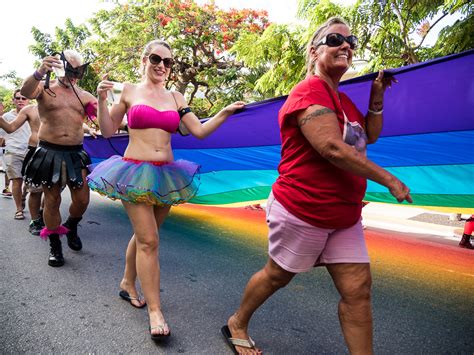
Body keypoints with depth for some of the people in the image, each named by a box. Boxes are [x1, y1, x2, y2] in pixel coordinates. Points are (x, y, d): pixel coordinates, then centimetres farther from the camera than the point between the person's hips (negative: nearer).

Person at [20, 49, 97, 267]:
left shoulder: (84, 96, 11)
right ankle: (54, 245, 21)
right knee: (52, 201, 5)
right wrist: (40, 72, -41)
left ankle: (71, 228, 32)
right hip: (49, 152, -2)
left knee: (82, 199, 0)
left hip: (75, 153, 3)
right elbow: (25, 92, -22)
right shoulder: (45, 88, 1)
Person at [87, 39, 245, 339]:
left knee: (143, 235, 16)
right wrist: (102, 100, -8)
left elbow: (200, 131, 4)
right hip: (136, 172, -4)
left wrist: (225, 112, -6)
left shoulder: (176, 97, 10)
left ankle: (128, 284, 39)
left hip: (166, 174, 4)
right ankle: (155, 311, 4)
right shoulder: (129, 90, 3)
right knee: (149, 241, -7)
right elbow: (107, 131, 5)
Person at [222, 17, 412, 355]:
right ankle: (236, 325, 37)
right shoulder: (310, 92, -16)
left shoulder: (342, 99, 16)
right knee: (277, 276, 11)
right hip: (302, 210, -8)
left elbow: (370, 136, 20)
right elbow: (333, 149, -27)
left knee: (358, 289, 5)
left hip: (344, 216, 8)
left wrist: (377, 98, 6)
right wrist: (389, 179, -18)